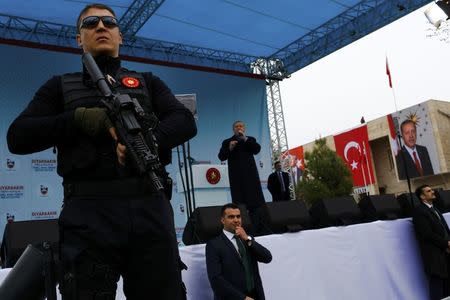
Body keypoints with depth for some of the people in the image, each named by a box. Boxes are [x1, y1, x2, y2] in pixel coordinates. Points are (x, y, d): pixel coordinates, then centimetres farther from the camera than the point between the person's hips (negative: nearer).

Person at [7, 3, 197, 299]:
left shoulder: (147, 82, 19)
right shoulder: (61, 86, 17)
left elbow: (185, 122, 3)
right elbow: (18, 137, 5)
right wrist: (80, 119, -10)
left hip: (150, 206, 2)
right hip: (89, 211, -1)